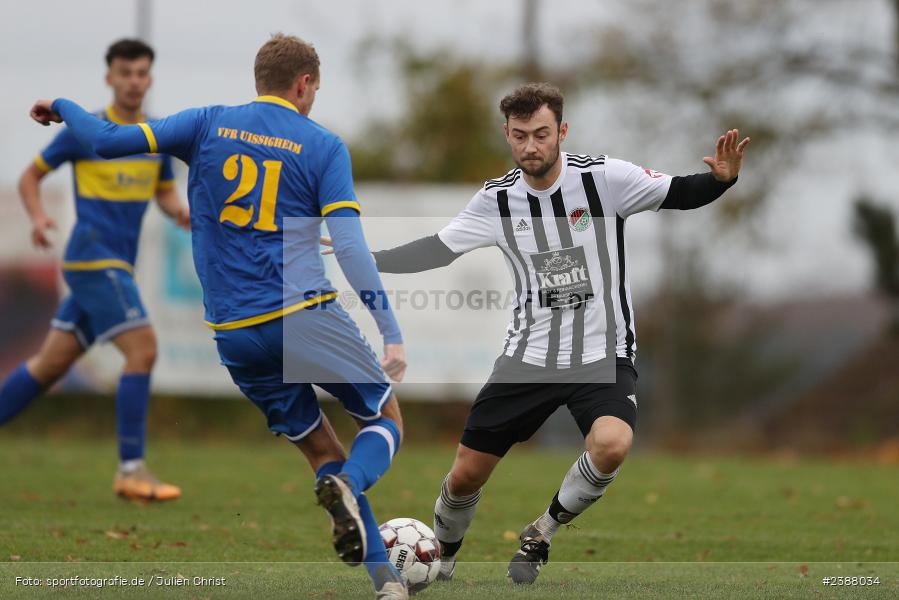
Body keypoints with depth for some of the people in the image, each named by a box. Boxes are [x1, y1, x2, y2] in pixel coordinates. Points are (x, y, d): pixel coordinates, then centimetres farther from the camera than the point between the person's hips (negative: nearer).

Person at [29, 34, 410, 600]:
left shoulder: (210, 124, 7)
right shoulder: (323, 146, 1)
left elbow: (108, 140, 1)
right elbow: (351, 248, -8)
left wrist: (61, 106, 20)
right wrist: (392, 334, -8)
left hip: (234, 335, 4)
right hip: (306, 316, -4)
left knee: (322, 448, 15)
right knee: (388, 419, 12)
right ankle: (347, 485, -22)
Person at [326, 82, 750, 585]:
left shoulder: (604, 177, -12)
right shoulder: (498, 198, -1)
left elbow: (682, 194, -7)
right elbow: (438, 250, 9)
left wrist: (722, 178, -28)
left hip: (604, 354, -3)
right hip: (528, 355, 3)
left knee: (611, 444, -33)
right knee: (466, 473, 3)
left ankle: (543, 533, -5)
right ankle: (441, 559, 36)